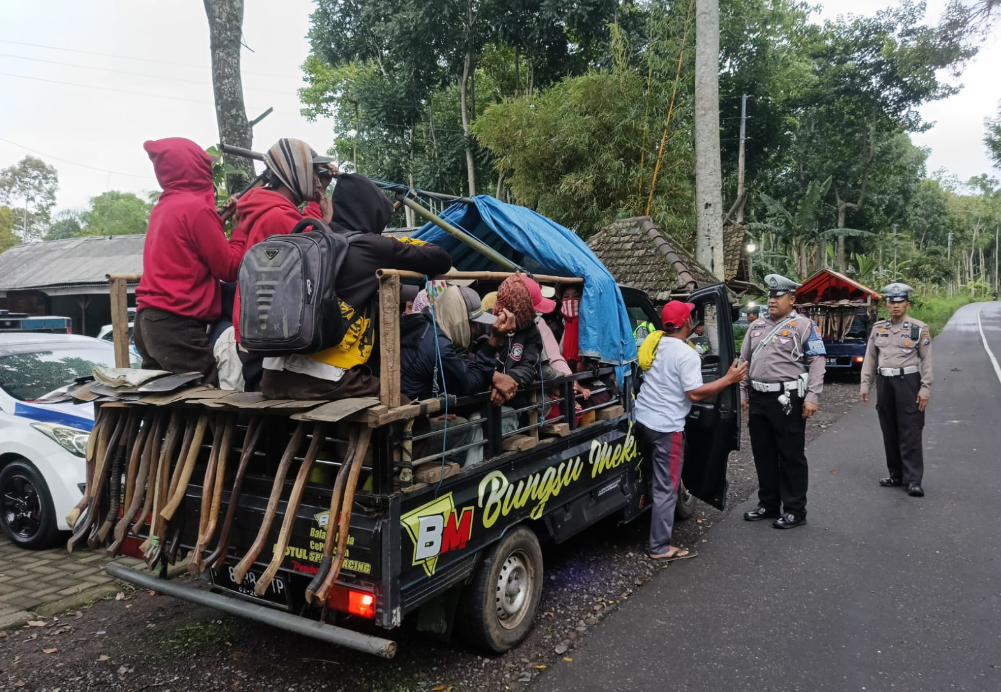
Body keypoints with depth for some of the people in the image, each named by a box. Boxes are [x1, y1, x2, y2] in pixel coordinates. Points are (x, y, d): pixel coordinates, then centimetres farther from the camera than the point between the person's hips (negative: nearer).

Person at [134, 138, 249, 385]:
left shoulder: (163, 207, 15)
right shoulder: (197, 207, -11)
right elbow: (230, 268, -10)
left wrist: (221, 219, 13)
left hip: (149, 319, 9)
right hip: (177, 323, -9)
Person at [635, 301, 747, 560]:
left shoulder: (654, 343, 7)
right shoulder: (687, 354, -16)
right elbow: (695, 393, -18)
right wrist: (728, 379, -9)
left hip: (642, 419, 8)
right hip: (666, 428, -8)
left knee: (655, 479, 24)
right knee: (666, 488, 0)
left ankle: (661, 525, 38)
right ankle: (660, 547, 5)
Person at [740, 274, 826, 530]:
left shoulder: (803, 326, -4)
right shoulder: (756, 326, 14)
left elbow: (817, 362, -9)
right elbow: (744, 360, 19)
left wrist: (812, 396, -17)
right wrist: (742, 392, 14)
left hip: (787, 399, -6)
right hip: (758, 398, 7)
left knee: (792, 456, 2)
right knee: (763, 454, 14)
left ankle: (795, 510, 12)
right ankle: (768, 504, 27)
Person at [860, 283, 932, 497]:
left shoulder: (919, 328, -2)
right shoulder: (878, 328, 8)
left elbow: (926, 361, -3)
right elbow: (870, 358, 10)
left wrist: (925, 389, -9)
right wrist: (864, 384, 5)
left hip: (908, 382, -4)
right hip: (884, 383, 4)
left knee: (910, 433, -4)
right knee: (889, 432, 10)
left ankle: (914, 480, -1)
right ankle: (896, 475, 20)